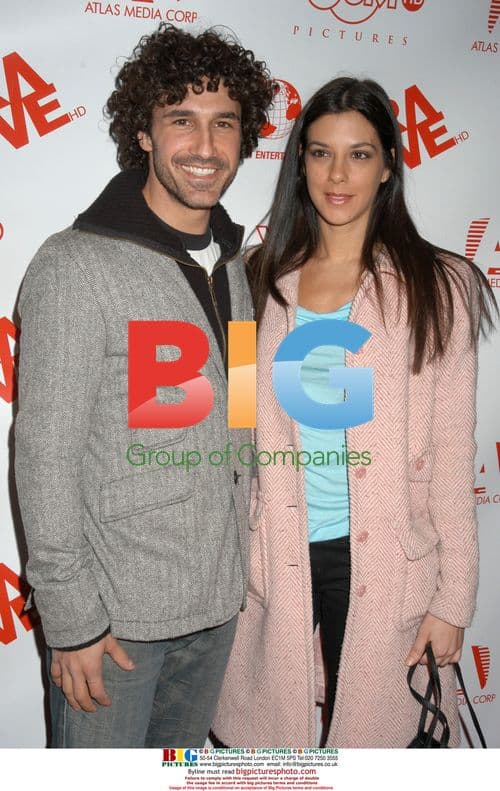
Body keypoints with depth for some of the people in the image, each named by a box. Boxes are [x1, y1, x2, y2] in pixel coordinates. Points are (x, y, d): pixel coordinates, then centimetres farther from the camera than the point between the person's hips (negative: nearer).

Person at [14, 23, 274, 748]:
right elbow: (46, 458, -16)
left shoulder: (233, 266, 6)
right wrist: (70, 620, -15)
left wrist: (237, 575, 13)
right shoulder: (76, 267, -15)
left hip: (216, 603, 6)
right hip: (115, 610, -6)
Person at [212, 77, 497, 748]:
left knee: (365, 729, 13)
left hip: (379, 560, -2)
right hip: (275, 558, 3)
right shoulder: (264, 278, 4)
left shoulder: (436, 287, -4)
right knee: (269, 730, 14)